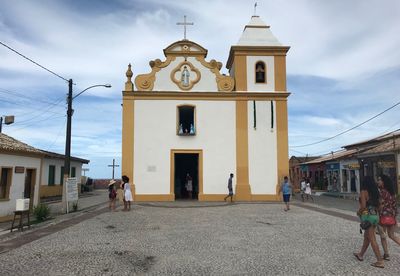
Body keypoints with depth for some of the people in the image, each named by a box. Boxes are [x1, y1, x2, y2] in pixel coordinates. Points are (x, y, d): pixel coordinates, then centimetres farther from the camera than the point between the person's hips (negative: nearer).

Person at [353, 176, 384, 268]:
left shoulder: (364, 192, -13)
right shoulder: (375, 192, 8)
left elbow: (363, 206, -19)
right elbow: (378, 205, 11)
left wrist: (359, 212, -2)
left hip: (367, 216, -8)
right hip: (375, 215, 8)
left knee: (372, 239, -1)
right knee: (366, 237, 19)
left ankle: (380, 261, 0)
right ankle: (360, 255, 32)